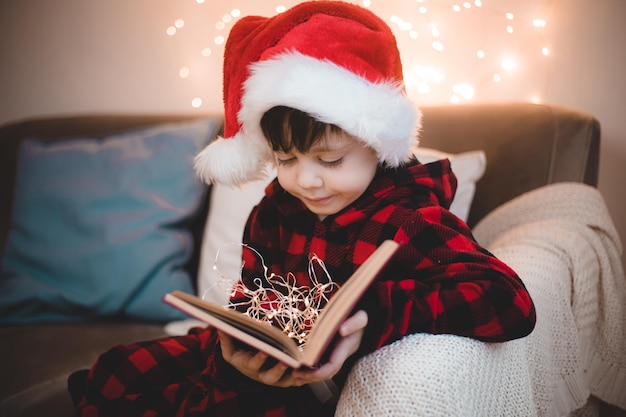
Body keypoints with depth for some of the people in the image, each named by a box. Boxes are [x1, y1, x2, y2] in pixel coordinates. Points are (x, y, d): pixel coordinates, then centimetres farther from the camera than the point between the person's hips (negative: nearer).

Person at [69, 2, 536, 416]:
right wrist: (237, 352, -22)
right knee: (116, 371, -1)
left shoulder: (411, 223, -23)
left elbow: (510, 303, -35)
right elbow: (250, 299, 3)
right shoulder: (274, 211, -4)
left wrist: (373, 312, -43)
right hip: (265, 367, 6)